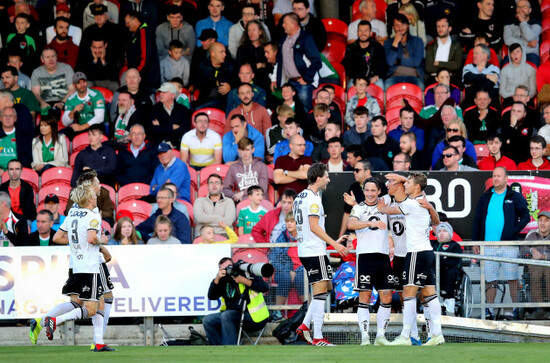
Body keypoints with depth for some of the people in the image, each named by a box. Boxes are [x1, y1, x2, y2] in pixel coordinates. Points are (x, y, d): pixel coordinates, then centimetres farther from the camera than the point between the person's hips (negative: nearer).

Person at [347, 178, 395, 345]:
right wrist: (371, 223, -29)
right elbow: (350, 224, -16)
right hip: (365, 256, -4)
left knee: (386, 298, 1)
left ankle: (380, 336, 8)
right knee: (364, 298, -5)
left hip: (383, 256, 4)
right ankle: (365, 337, -5)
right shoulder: (358, 208, 4)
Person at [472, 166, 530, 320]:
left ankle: (516, 309, 2)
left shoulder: (515, 197, 5)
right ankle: (489, 310, 9)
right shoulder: (485, 198, 15)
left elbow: (525, 217, 2)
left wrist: (514, 231, -10)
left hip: (508, 244, -3)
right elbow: (477, 220, 17)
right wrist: (475, 242, 11)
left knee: (512, 278, -2)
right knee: (490, 279, 4)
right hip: (489, 245, 3)